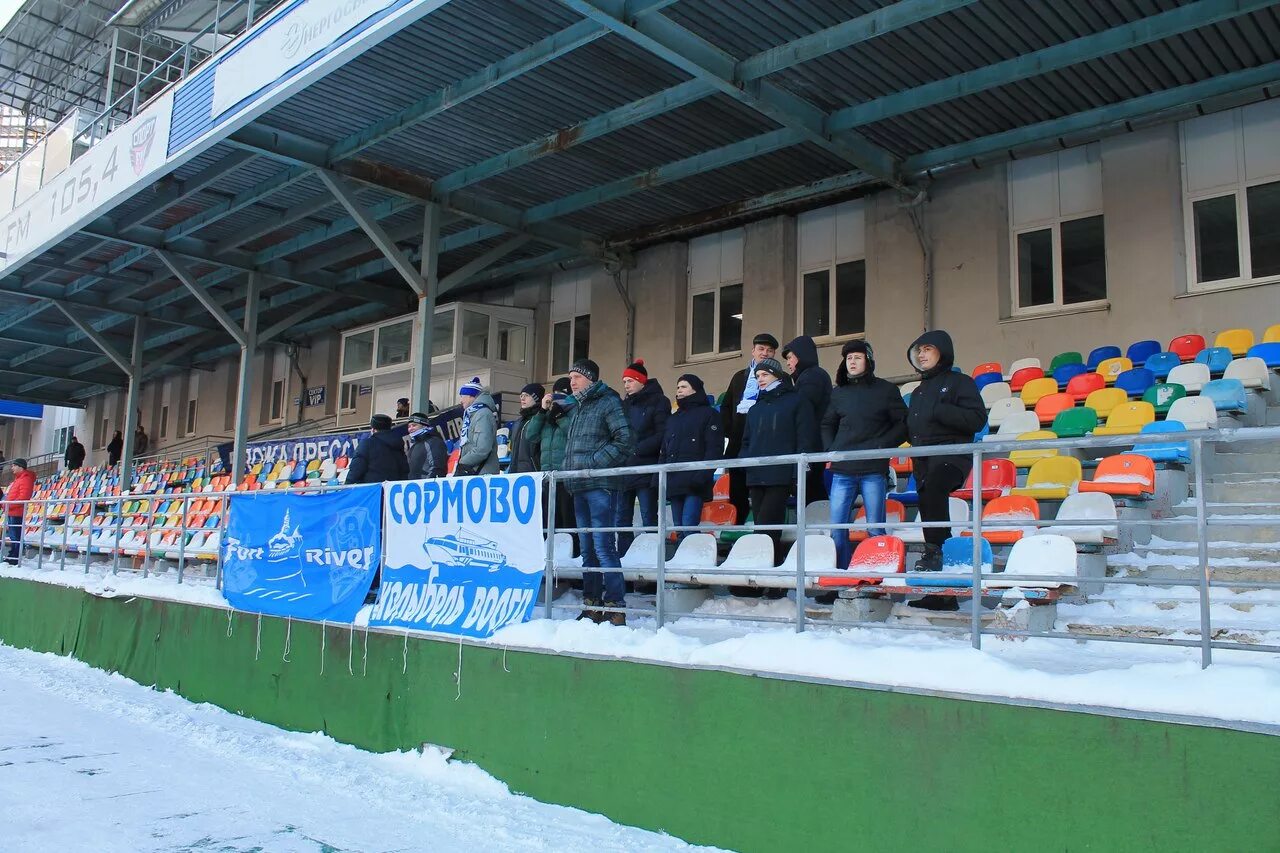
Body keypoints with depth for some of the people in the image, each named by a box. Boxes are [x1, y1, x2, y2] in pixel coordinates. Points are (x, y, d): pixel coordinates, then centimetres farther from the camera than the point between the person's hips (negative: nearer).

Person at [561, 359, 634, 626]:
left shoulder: (608, 402, -2)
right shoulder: (576, 409, 22)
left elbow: (625, 440, -11)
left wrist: (595, 462, -13)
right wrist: (569, 469, 11)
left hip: (599, 485, -8)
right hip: (579, 487, 8)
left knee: (603, 547, -12)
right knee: (587, 548, 10)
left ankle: (615, 608, -9)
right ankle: (592, 606, 16)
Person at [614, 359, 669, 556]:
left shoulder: (657, 402, -1)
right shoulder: (625, 405, 19)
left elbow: (662, 435, -11)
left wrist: (637, 449, -16)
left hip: (646, 471, -7)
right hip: (624, 470, 7)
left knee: (649, 519, -4)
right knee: (621, 520, 6)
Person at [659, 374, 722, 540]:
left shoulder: (708, 414, 4)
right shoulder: (673, 419, 24)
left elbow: (714, 448, -7)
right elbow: (664, 451, 23)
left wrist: (703, 475, -19)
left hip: (694, 484, -7)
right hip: (674, 483, 7)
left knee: (689, 529, -15)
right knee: (679, 530, 5)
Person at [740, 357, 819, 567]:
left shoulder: (796, 401, 7)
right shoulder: (755, 408, 25)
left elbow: (806, 438, -1)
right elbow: (747, 441, 29)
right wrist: (743, 460, 10)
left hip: (780, 476, -6)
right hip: (756, 476, 6)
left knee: (766, 527, -15)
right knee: (761, 527, 3)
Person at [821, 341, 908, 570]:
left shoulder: (885, 390, 6)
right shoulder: (838, 393, 16)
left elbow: (903, 424, 4)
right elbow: (827, 425, 25)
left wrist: (883, 446, -8)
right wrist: (830, 449, 8)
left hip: (874, 469, -3)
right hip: (842, 469, 4)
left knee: (875, 529, -2)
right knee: (837, 529, 1)